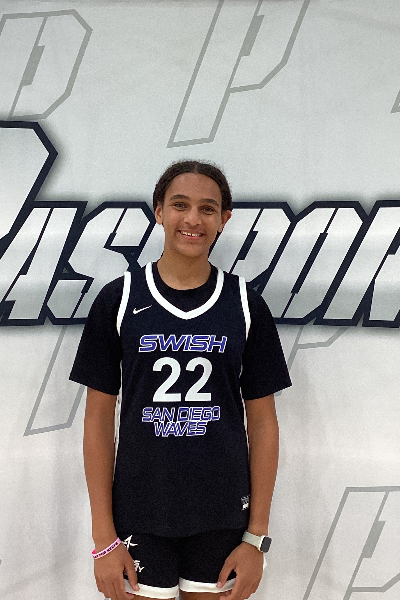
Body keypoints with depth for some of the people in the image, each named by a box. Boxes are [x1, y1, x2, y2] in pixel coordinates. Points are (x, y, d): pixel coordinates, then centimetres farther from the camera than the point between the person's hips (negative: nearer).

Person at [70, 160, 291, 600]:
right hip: (139, 519, 0)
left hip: (223, 520, 1)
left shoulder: (245, 306, 0)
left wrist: (256, 538, -1)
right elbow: (99, 419, -1)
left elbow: (262, 423, 2)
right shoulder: (118, 300, -2)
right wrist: (103, 539, -3)